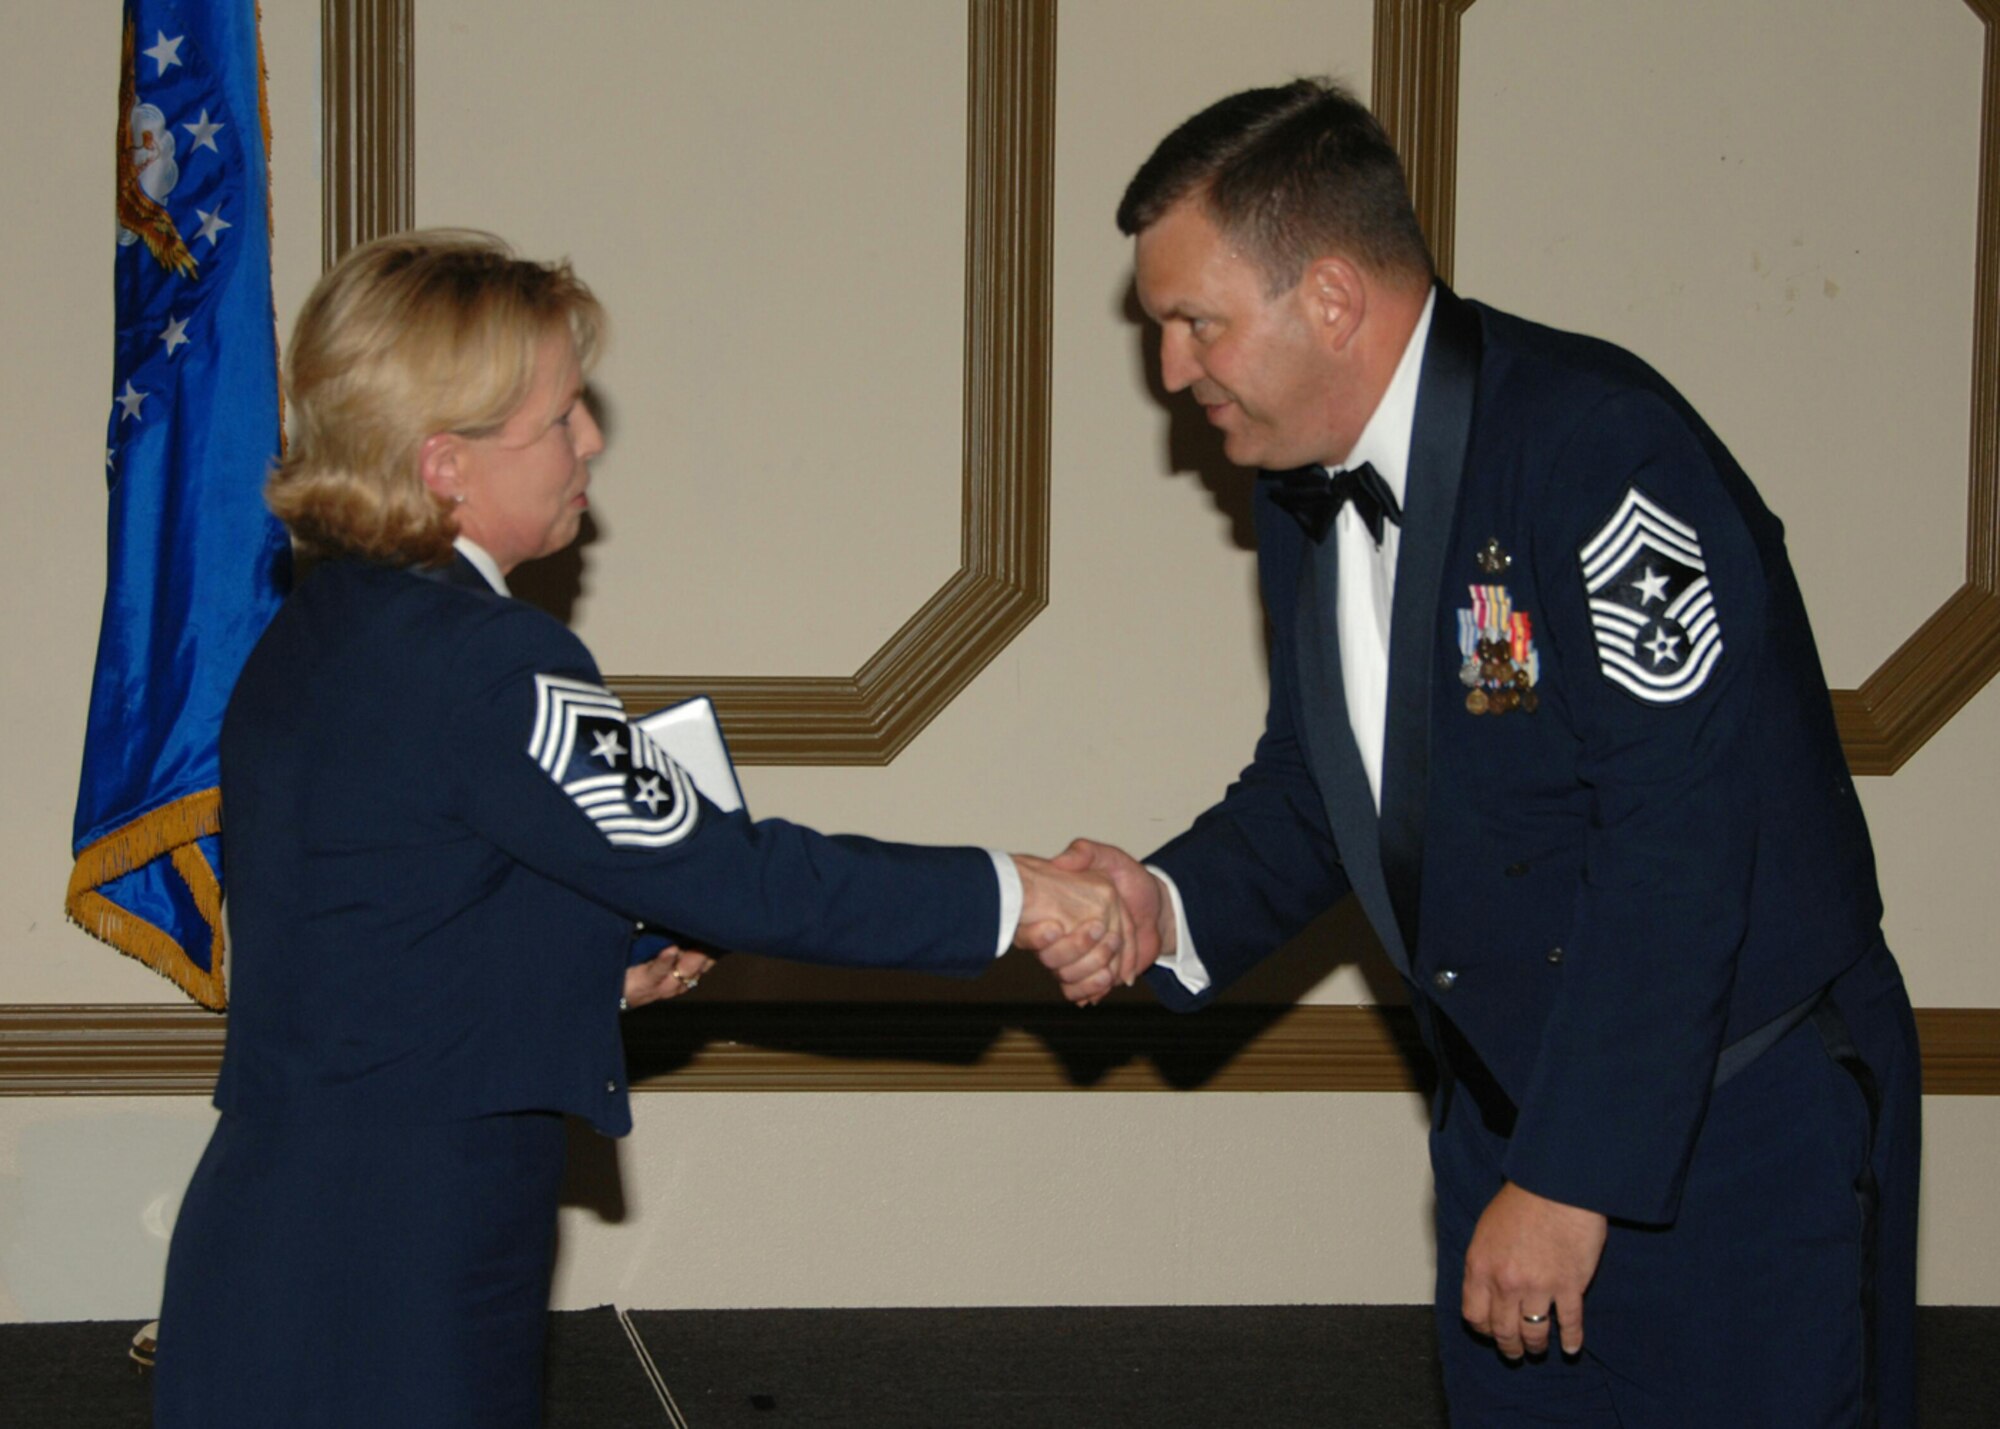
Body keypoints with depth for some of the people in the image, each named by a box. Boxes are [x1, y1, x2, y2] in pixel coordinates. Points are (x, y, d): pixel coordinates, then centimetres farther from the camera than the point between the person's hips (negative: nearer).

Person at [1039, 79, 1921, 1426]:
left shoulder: (1592, 445, -22)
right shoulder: (1306, 491, 6)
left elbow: (1683, 831, -26)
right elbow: (1313, 785, 16)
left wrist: (1574, 1176, -24)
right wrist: (1174, 906, -6)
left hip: (1735, 1134, -8)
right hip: (1506, 1114, 8)